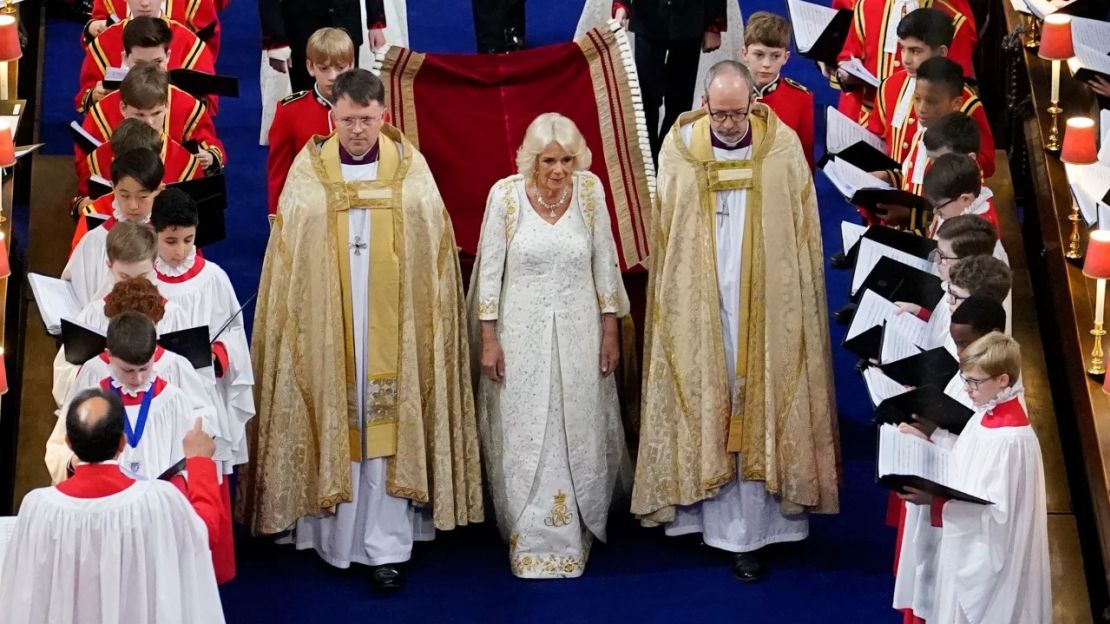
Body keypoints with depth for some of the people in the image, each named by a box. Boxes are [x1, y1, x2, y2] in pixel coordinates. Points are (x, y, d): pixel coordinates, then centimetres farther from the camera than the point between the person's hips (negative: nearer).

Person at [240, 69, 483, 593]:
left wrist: (429, 324, -1)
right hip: (326, 329, 0)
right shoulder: (308, 171, 1)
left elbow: (434, 254, 3)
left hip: (393, 328, 0)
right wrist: (297, 322, -1)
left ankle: (386, 546, 5)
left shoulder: (410, 168, 1)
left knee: (388, 428, 0)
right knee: (333, 424, 5)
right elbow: (288, 257, 3)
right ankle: (333, 536, 17)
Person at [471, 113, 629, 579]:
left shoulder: (590, 190, -5)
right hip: (522, 333, -1)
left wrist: (610, 332, 4)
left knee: (579, 434, 8)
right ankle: (533, 541, 14)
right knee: (525, 438, 3)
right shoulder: (505, 194, -11)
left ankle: (575, 533, 25)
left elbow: (605, 264, 3)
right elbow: (490, 270, -4)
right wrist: (488, 339, -4)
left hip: (579, 331, 2)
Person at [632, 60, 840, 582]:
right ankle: (716, 518, 15)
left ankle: (748, 531, 6)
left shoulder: (783, 149, -4)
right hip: (698, 308, 1)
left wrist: (796, 311, 0)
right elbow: (663, 236, 5)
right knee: (705, 408, 5)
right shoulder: (679, 150, -2)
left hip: (766, 310, -1)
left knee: (757, 413, 1)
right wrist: (670, 302, 3)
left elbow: (803, 237, 1)